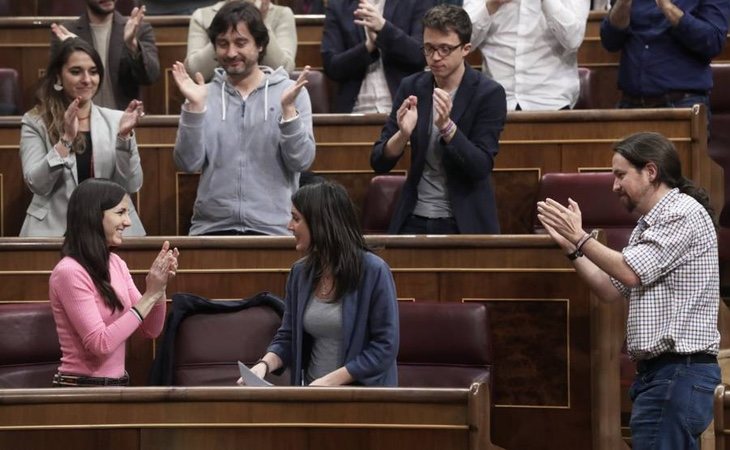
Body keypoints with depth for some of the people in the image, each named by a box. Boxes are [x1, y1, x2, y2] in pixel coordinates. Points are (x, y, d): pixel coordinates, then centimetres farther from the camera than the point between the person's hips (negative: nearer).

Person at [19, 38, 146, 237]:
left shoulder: (115, 120, 9)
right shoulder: (35, 122, 5)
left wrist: (124, 136, -10)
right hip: (55, 229, -1)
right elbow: (37, 185, -5)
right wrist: (67, 138, -13)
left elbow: (131, 186, 2)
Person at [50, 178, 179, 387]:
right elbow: (100, 344, -18)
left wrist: (159, 288, -7)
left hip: (117, 385, 7)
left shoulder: (115, 263, 9)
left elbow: (151, 330, 10)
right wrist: (150, 295, -17)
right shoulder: (69, 272, -14)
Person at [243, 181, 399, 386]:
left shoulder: (373, 271, -8)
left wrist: (333, 380, -16)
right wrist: (265, 364, -7)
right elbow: (288, 338, 13)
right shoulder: (300, 272, 8)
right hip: (313, 395, 4)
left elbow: (385, 346, -10)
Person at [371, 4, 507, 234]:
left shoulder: (489, 93, -8)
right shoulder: (412, 87, 2)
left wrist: (447, 126, -27)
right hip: (414, 220, 3)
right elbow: (379, 162, 0)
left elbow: (481, 167, -14)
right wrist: (403, 134, -20)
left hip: (464, 224, -3)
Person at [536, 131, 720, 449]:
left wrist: (580, 237, -4)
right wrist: (569, 246, 11)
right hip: (659, 371, 10)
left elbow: (630, 273, -15)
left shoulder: (683, 212, -10)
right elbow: (611, 290, 19)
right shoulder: (649, 225, 20)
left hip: (680, 372, -10)